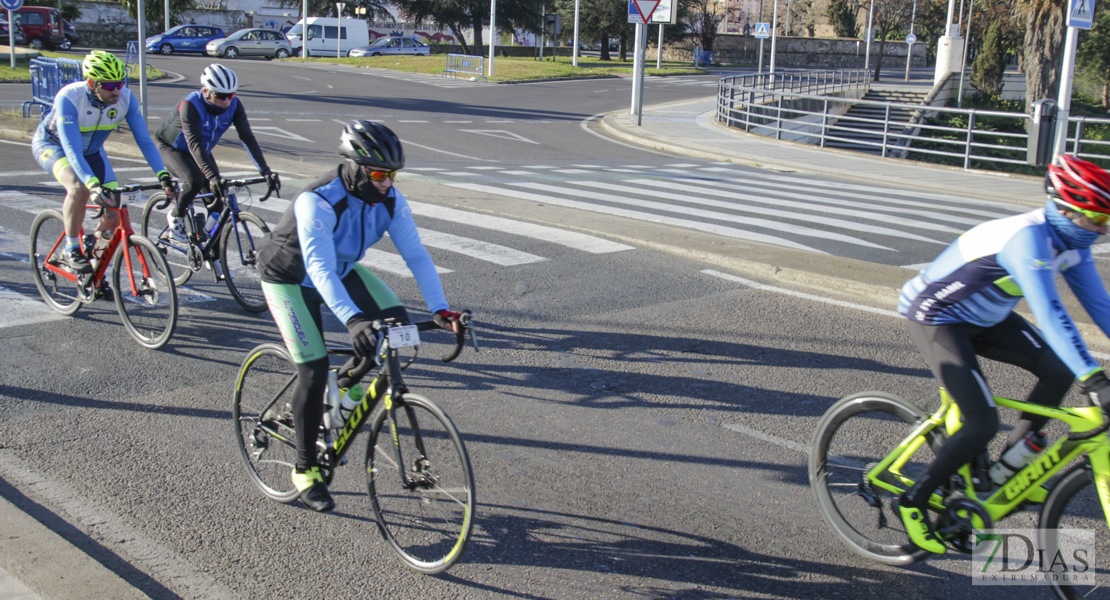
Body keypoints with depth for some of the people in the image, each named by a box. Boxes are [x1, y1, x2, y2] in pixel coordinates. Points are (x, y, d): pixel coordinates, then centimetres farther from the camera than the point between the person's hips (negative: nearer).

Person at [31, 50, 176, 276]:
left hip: (91, 150, 5)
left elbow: (144, 139, -23)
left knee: (113, 214, -8)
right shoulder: (69, 98, -37)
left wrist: (163, 175, -35)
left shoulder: (125, 98, -25)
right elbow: (72, 150, -43)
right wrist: (93, 184, -55)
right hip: (52, 145, -4)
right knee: (79, 188, -36)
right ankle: (70, 250, -17)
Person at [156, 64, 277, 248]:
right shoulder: (190, 105, -35)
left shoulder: (234, 105, -21)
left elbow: (247, 138, -24)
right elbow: (195, 144, -44)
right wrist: (212, 176, -56)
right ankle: (175, 216, -5)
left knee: (217, 204, -8)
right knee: (195, 181, -33)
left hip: (203, 152, 5)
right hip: (173, 148, -5)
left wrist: (265, 171, -36)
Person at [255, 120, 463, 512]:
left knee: (396, 321, -16)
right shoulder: (317, 202, -36)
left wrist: (439, 308, -33)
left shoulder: (390, 199, -19)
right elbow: (319, 268, -47)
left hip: (341, 269, 6)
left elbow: (415, 254, -21)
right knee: (315, 370, -14)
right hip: (290, 279, -5)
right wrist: (352, 319, -60)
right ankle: (305, 470, 3)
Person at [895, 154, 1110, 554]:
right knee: (982, 424, -17)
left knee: (1059, 371, -7)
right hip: (935, 318, -9)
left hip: (983, 317, 9)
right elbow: (1050, 314, -40)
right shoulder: (1028, 239, -32)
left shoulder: (1071, 240, -4)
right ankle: (913, 502, 0)